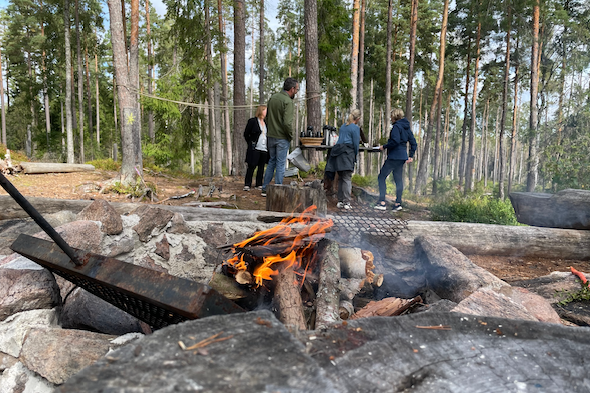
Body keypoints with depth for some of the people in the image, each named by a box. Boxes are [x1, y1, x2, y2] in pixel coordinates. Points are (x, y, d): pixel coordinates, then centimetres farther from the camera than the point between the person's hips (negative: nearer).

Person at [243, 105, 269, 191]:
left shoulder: (266, 123, 14)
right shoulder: (252, 121, -1)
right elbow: (246, 134, 2)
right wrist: (251, 144, 1)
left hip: (264, 149, 5)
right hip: (255, 149, -5)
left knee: (261, 167, 8)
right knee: (252, 166, -5)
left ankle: (259, 184, 16)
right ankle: (247, 185, 2)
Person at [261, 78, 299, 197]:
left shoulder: (272, 97, 7)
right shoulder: (288, 101, -17)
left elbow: (267, 117, 13)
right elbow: (287, 122, -24)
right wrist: (291, 135, -9)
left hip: (271, 136, 7)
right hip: (282, 138, -7)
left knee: (271, 162, 17)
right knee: (280, 164, 2)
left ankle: (265, 189, 19)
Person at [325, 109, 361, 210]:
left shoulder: (343, 126, 20)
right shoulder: (355, 128, -2)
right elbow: (356, 144, -4)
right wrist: (355, 156, 8)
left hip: (338, 152, 7)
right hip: (348, 153, -7)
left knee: (341, 178, 11)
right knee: (347, 178, -6)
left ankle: (340, 201, 13)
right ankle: (346, 202, -8)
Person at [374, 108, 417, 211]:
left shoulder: (396, 126, -11)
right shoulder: (407, 128, 15)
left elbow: (395, 141, -23)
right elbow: (413, 143, 15)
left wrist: (384, 146, -11)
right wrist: (411, 156, 16)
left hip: (394, 156, -9)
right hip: (402, 157, 9)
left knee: (381, 177, -3)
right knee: (398, 179, 12)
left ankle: (382, 203, -8)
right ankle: (398, 203, 10)